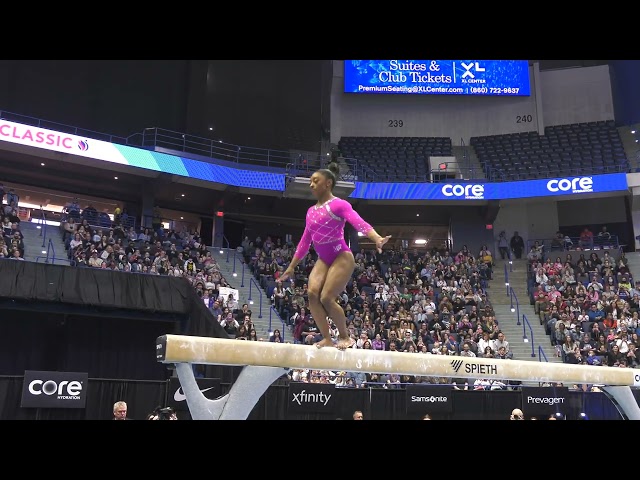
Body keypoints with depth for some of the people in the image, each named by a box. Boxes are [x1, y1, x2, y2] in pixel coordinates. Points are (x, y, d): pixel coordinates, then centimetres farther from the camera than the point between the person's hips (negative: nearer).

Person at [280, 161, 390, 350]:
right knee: (312, 294, -16)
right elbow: (304, 243, 19)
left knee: (327, 298, -18)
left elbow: (359, 223, -25)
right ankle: (327, 338, -5)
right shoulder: (311, 211, 13)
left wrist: (377, 239, -43)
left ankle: (345, 336, 4)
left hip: (341, 257, -6)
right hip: (323, 260, 7)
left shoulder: (339, 204, -8)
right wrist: (291, 267, 21)